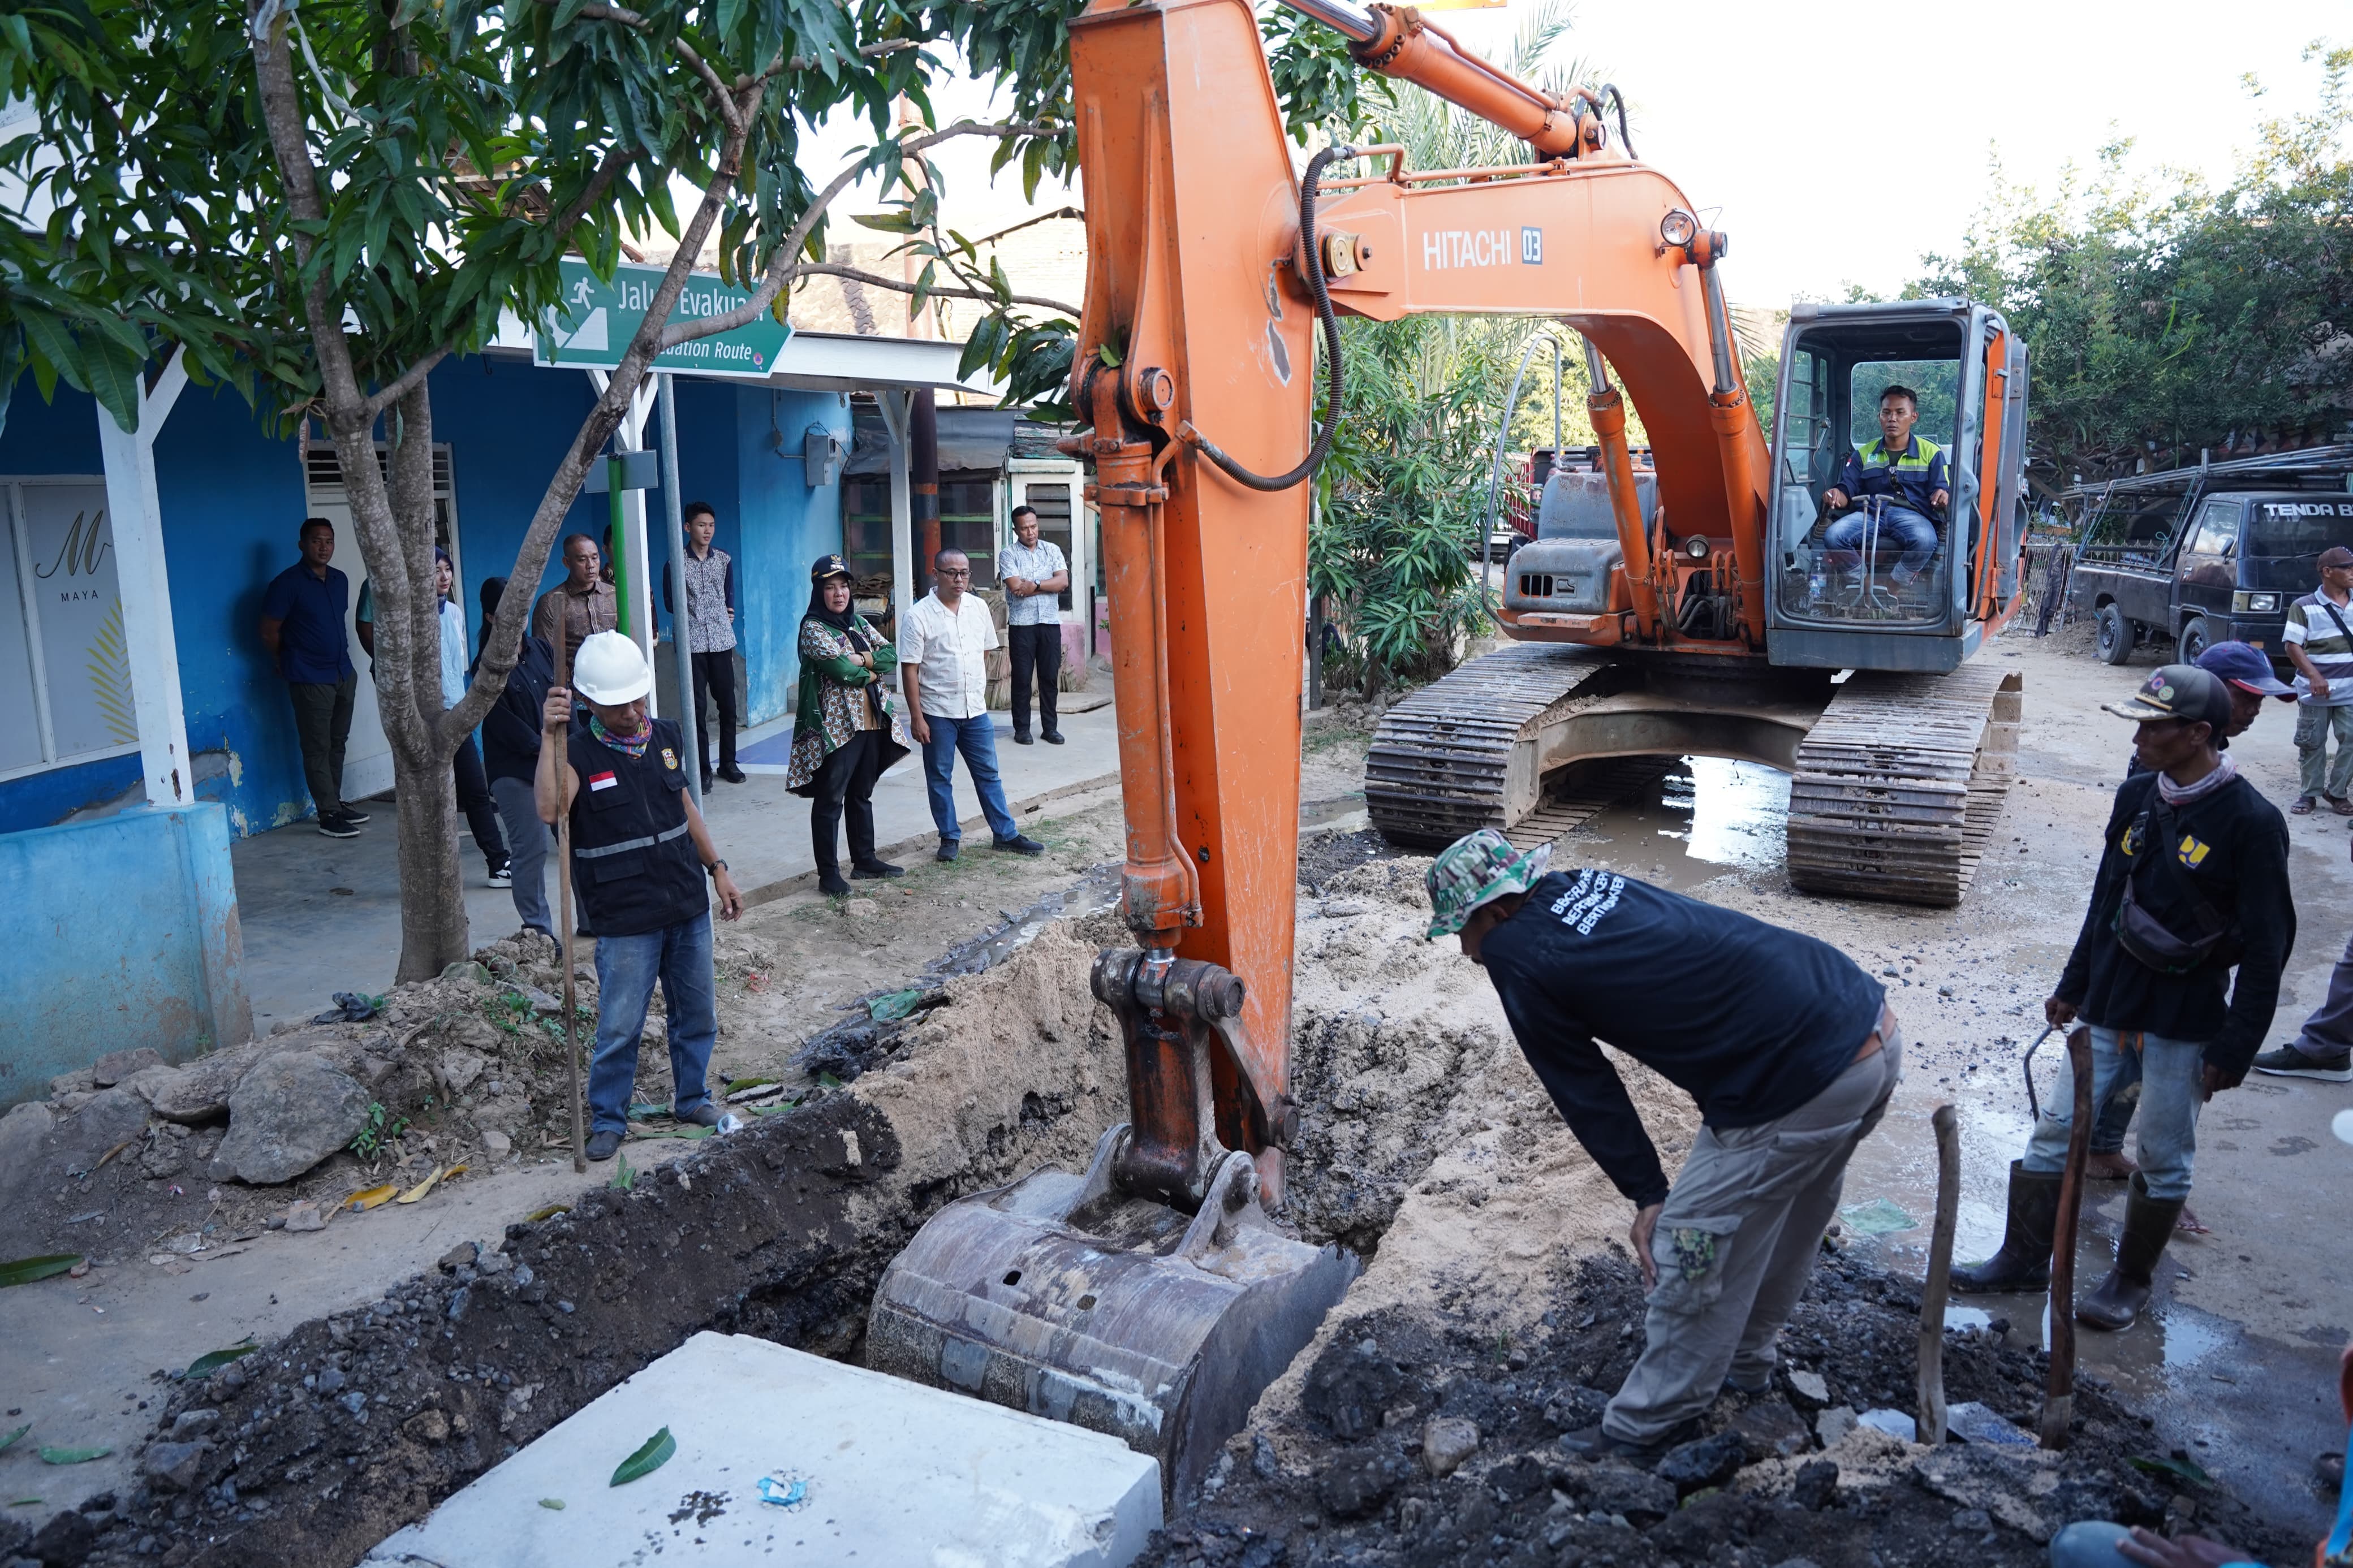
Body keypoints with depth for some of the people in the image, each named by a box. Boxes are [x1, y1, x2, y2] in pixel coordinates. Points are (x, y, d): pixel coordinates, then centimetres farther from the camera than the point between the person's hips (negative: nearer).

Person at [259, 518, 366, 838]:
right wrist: (288, 665, 5)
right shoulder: (287, 583, -11)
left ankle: (336, 802, 24)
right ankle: (328, 815, 0)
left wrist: (341, 654, 16)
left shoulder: (340, 580, 9)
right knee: (317, 748, -2)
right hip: (310, 679, -6)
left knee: (337, 743, 13)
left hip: (344, 673, 6)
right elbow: (269, 633, -7)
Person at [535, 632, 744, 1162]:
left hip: (688, 906, 5)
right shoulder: (578, 753, -11)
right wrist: (551, 736, -35)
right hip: (625, 920, -5)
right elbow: (549, 809, -31)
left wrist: (717, 869, 17)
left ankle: (691, 1098, 33)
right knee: (620, 1028, 2)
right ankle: (608, 1120, 19)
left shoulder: (665, 737, 5)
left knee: (697, 1014, 15)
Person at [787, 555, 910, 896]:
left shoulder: (857, 622, 13)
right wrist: (872, 673, -5)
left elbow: (891, 655, 4)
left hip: (871, 723, 7)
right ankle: (828, 873, 4)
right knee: (830, 800, -1)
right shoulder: (813, 628, -9)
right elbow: (841, 669, -21)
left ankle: (864, 860, 27)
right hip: (836, 726, -7)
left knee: (861, 795, 17)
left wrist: (862, 659, -13)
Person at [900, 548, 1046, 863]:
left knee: (988, 774, 10)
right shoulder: (919, 615, -10)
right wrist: (916, 717, -13)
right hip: (937, 712, -4)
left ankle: (1006, 833, 17)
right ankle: (949, 837, 18)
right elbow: (910, 669, -11)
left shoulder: (979, 608, 4)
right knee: (939, 777, 7)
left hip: (975, 709, 4)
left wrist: (978, 692, 15)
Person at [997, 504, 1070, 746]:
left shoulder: (1052, 550, 9)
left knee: (1050, 676, 5)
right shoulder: (1008, 554, -1)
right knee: (1022, 678, 2)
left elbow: (1063, 581, -4)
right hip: (1021, 624, -2)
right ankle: (1022, 728, 11)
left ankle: (1049, 728, 13)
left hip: (1050, 622, 2)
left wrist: (1034, 585, -14)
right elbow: (1016, 587, -14)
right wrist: (1048, 586, -7)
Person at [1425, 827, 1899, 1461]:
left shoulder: (1515, 955, -7)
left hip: (1800, 1086, -9)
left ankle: (1647, 1428, 24)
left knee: (1694, 1250, 7)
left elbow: (1584, 1089, -2)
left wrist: (1647, 1195, 6)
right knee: (1787, 1217, 28)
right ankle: (1744, 1357, 50)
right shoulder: (1588, 884, 14)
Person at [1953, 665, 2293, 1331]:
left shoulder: (2251, 821, -16)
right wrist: (2074, 986, 16)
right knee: (2054, 1132, 8)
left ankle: (2132, 1280, 26)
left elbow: (2267, 945, -12)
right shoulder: (2136, 797, 2)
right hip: (2110, 1002, 6)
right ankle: (2025, 1257, 21)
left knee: (2163, 1159, 8)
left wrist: (2236, 1046, -12)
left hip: (2185, 1019, -5)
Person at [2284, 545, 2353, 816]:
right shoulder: (2304, 607, -4)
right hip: (2315, 691, -3)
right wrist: (2314, 676, -21)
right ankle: (2309, 793, 17)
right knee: (2312, 743, 6)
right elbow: (2292, 645, -9)